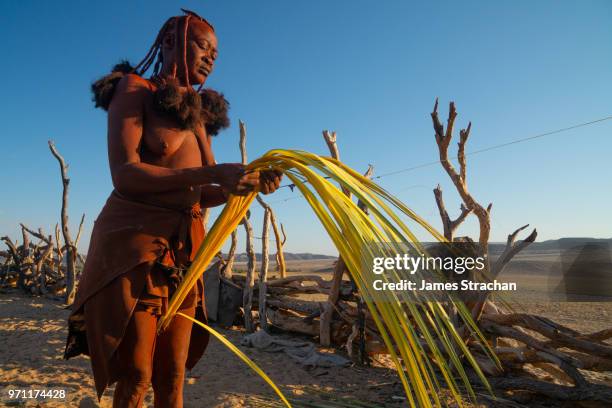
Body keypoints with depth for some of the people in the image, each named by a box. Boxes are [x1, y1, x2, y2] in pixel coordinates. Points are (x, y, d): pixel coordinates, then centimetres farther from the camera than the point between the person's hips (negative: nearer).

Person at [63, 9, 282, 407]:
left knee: (173, 374, 8)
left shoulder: (198, 114, 17)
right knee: (136, 375, -2)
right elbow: (124, 175, -15)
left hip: (184, 249, 6)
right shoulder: (135, 90, -1)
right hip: (133, 241, -5)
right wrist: (212, 173, -25)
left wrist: (246, 185, -8)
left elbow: (200, 195, 11)